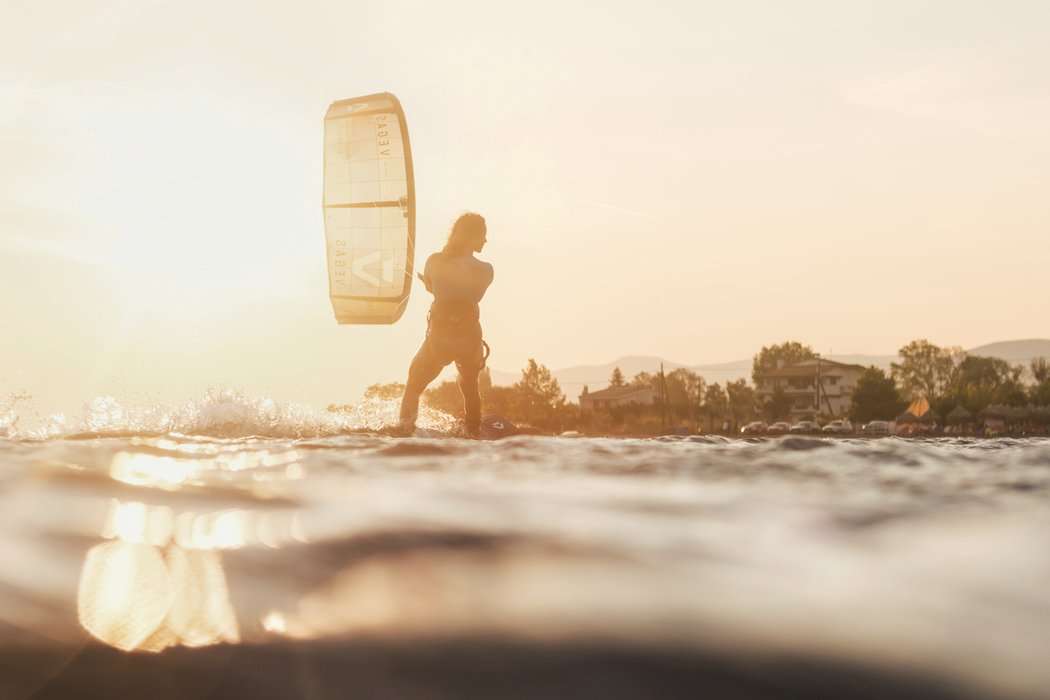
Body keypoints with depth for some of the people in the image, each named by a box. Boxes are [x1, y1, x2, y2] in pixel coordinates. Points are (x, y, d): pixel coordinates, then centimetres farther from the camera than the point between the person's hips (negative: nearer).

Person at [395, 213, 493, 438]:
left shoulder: (435, 262, -12)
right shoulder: (485, 271, -12)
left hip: (439, 335, -1)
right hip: (470, 337, 1)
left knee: (414, 385, 14)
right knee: (470, 388, 25)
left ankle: (404, 432, 0)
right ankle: (473, 436, 32)